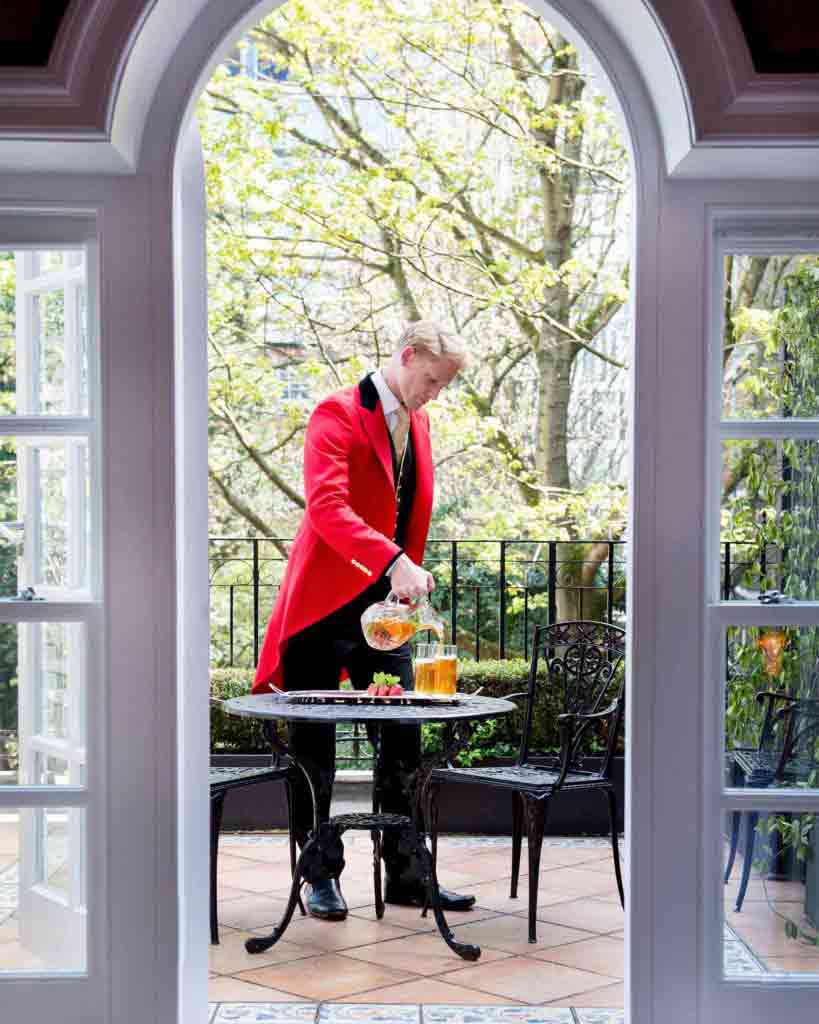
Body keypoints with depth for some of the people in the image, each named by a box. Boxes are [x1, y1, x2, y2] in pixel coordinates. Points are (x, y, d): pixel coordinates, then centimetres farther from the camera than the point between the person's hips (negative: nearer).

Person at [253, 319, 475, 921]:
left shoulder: (418, 423, 14)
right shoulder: (337, 414, -11)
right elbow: (326, 505, -26)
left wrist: (411, 572, 13)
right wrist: (391, 561, -36)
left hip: (385, 602, 7)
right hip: (325, 605, -6)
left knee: (403, 741, 4)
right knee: (314, 747, 4)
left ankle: (406, 876, 13)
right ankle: (321, 877, 14)